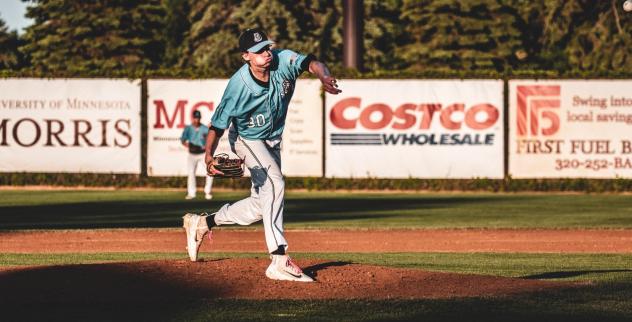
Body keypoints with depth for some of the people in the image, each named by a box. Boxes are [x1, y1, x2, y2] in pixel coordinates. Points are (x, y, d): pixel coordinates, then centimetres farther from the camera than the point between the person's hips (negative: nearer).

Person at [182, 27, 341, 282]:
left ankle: (202, 223, 30)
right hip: (246, 139, -6)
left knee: (262, 204, 10)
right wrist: (209, 154, -41)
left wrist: (324, 77, -59)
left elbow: (312, 63, -35)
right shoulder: (238, 87, -29)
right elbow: (218, 125, -25)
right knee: (274, 183, -28)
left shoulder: (283, 61, -21)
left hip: (272, 141, 6)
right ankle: (280, 261, -33)